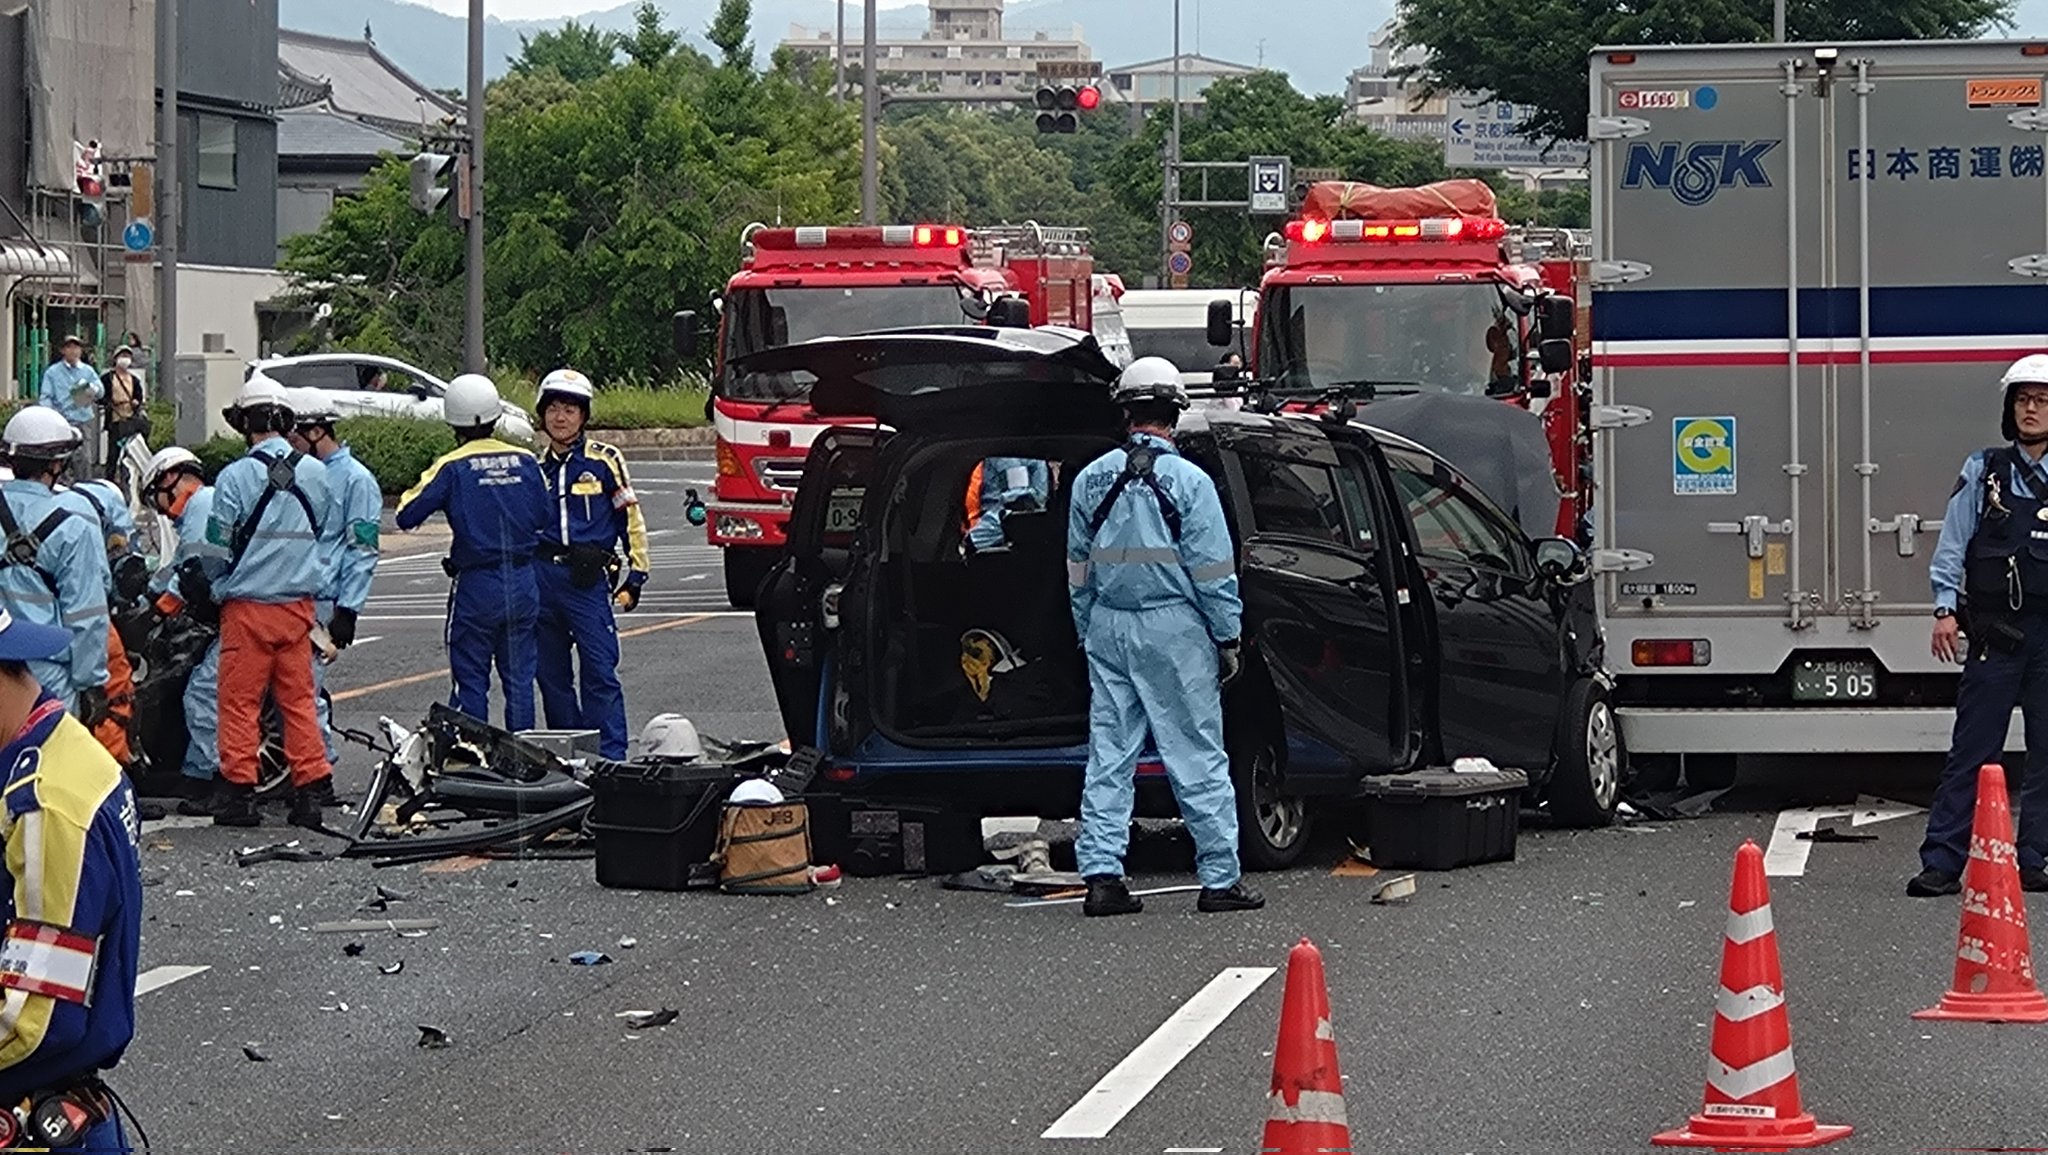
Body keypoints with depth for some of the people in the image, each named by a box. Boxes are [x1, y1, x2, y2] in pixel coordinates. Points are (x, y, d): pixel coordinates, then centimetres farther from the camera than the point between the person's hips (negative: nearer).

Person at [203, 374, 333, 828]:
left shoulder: (236, 476, -12)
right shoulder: (315, 473, 1)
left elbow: (217, 549, -8)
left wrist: (216, 586, 12)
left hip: (248, 605, -4)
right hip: (299, 604, 4)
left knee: (239, 701, 2)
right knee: (298, 699, 10)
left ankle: (239, 791, 1)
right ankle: (312, 787, 9)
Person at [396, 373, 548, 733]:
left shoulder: (452, 467, -11)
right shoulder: (525, 461, 1)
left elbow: (407, 516, -11)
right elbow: (543, 519, 10)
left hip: (477, 585, -4)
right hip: (523, 583, 4)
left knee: (471, 681, 3)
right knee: (519, 679, 10)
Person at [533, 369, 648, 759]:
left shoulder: (605, 461, 2)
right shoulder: (535, 467, 15)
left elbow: (631, 520, 4)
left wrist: (635, 577, -1)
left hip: (588, 578, -5)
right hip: (541, 576, 5)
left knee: (600, 672, -10)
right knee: (551, 675, 6)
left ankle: (610, 757, -10)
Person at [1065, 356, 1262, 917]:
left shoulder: (1091, 480, 6)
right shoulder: (1188, 481, -9)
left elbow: (1078, 569, 12)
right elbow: (1213, 570, -8)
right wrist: (1228, 638, 0)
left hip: (1108, 629, 5)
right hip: (1173, 629, -5)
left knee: (1108, 755, 7)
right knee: (1199, 757, 0)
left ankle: (1102, 875, 3)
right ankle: (1220, 879, 1)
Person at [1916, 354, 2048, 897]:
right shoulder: (1984, 473, 7)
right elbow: (1953, 544, 5)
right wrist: (1945, 609, -5)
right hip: (1995, 633, -1)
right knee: (1971, 751, -2)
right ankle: (1942, 863, -3)